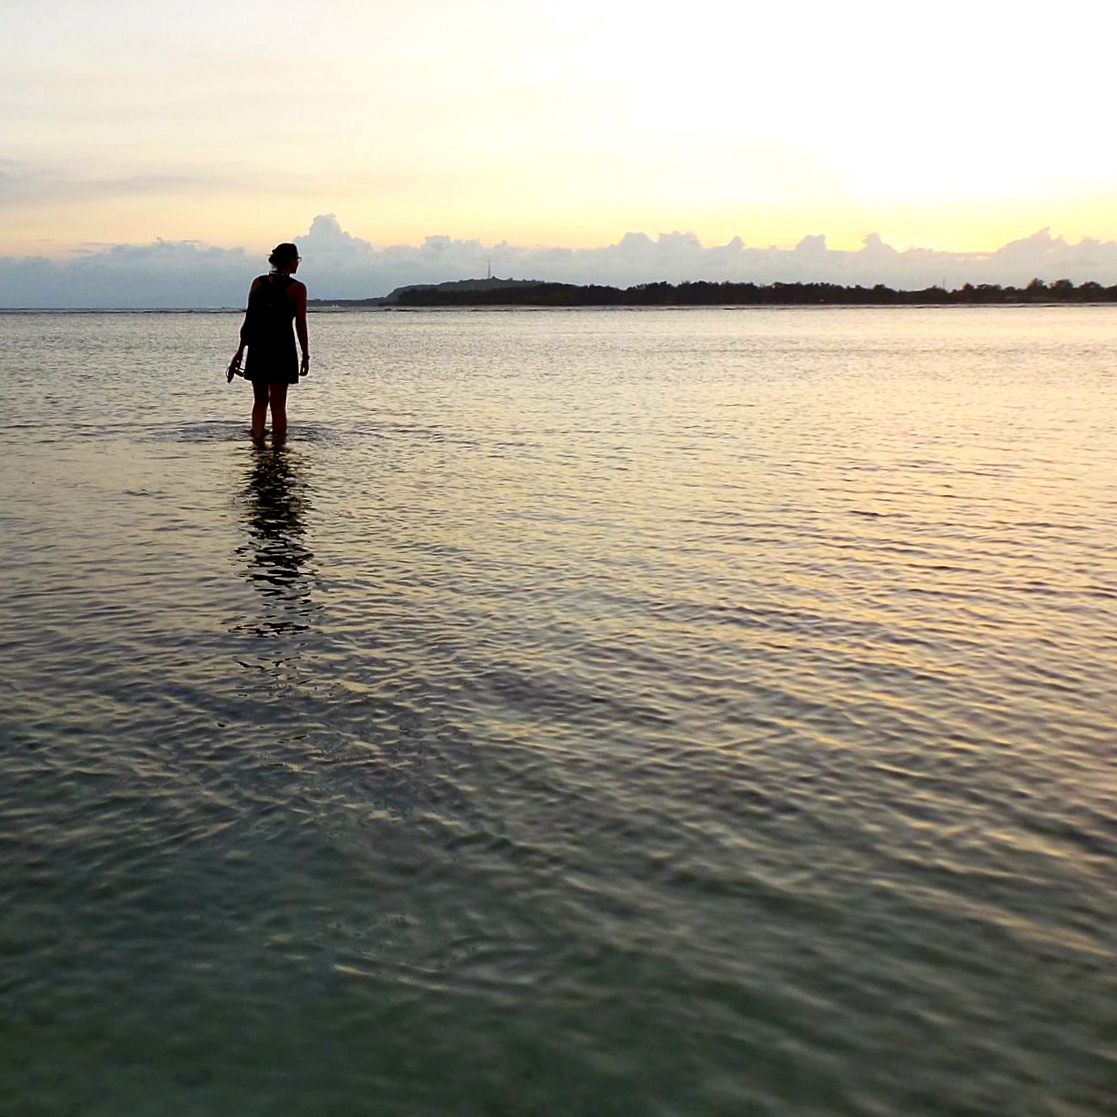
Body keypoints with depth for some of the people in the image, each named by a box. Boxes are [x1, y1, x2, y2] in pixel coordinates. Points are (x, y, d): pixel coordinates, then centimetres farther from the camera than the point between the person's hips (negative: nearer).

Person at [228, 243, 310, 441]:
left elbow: (248, 319, 5)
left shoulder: (258, 283, 5)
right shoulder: (297, 288, -5)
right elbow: (300, 325, -6)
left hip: (257, 349, 4)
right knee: (278, 404, 1)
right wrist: (305, 355, 1)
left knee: (260, 402, 14)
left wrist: (240, 351, 10)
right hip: (282, 350, -4)